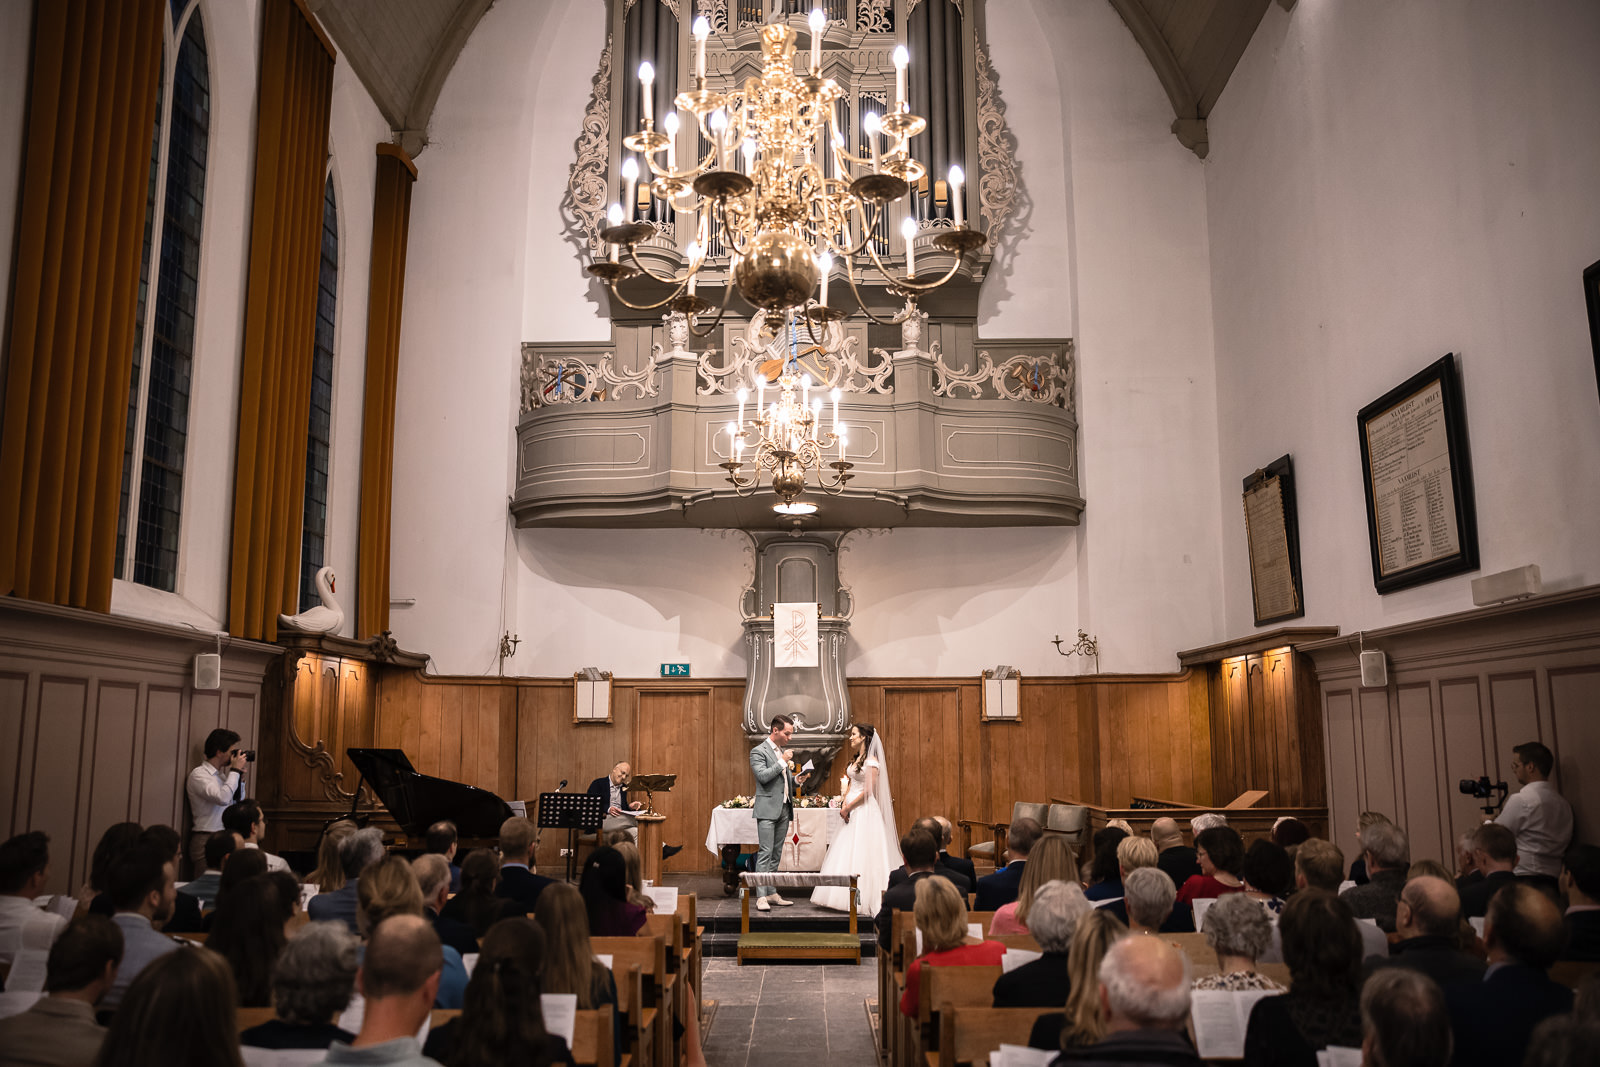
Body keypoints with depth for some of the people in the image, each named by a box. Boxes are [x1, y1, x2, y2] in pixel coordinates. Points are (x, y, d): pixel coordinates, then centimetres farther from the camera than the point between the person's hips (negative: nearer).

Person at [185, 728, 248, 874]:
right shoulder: (198, 774, -7)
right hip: (206, 840, -7)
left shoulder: (222, 774, 16)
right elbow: (222, 798, -23)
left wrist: (240, 776, 12)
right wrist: (236, 770, -12)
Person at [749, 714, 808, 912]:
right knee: (765, 853, -10)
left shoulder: (783, 752, 17)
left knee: (776, 854, 10)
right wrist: (783, 761, -17)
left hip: (784, 809, 8)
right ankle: (761, 897, -10)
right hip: (767, 809, -8)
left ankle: (772, 893, 15)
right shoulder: (758, 751, -6)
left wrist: (797, 780, 4)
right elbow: (763, 776, -19)